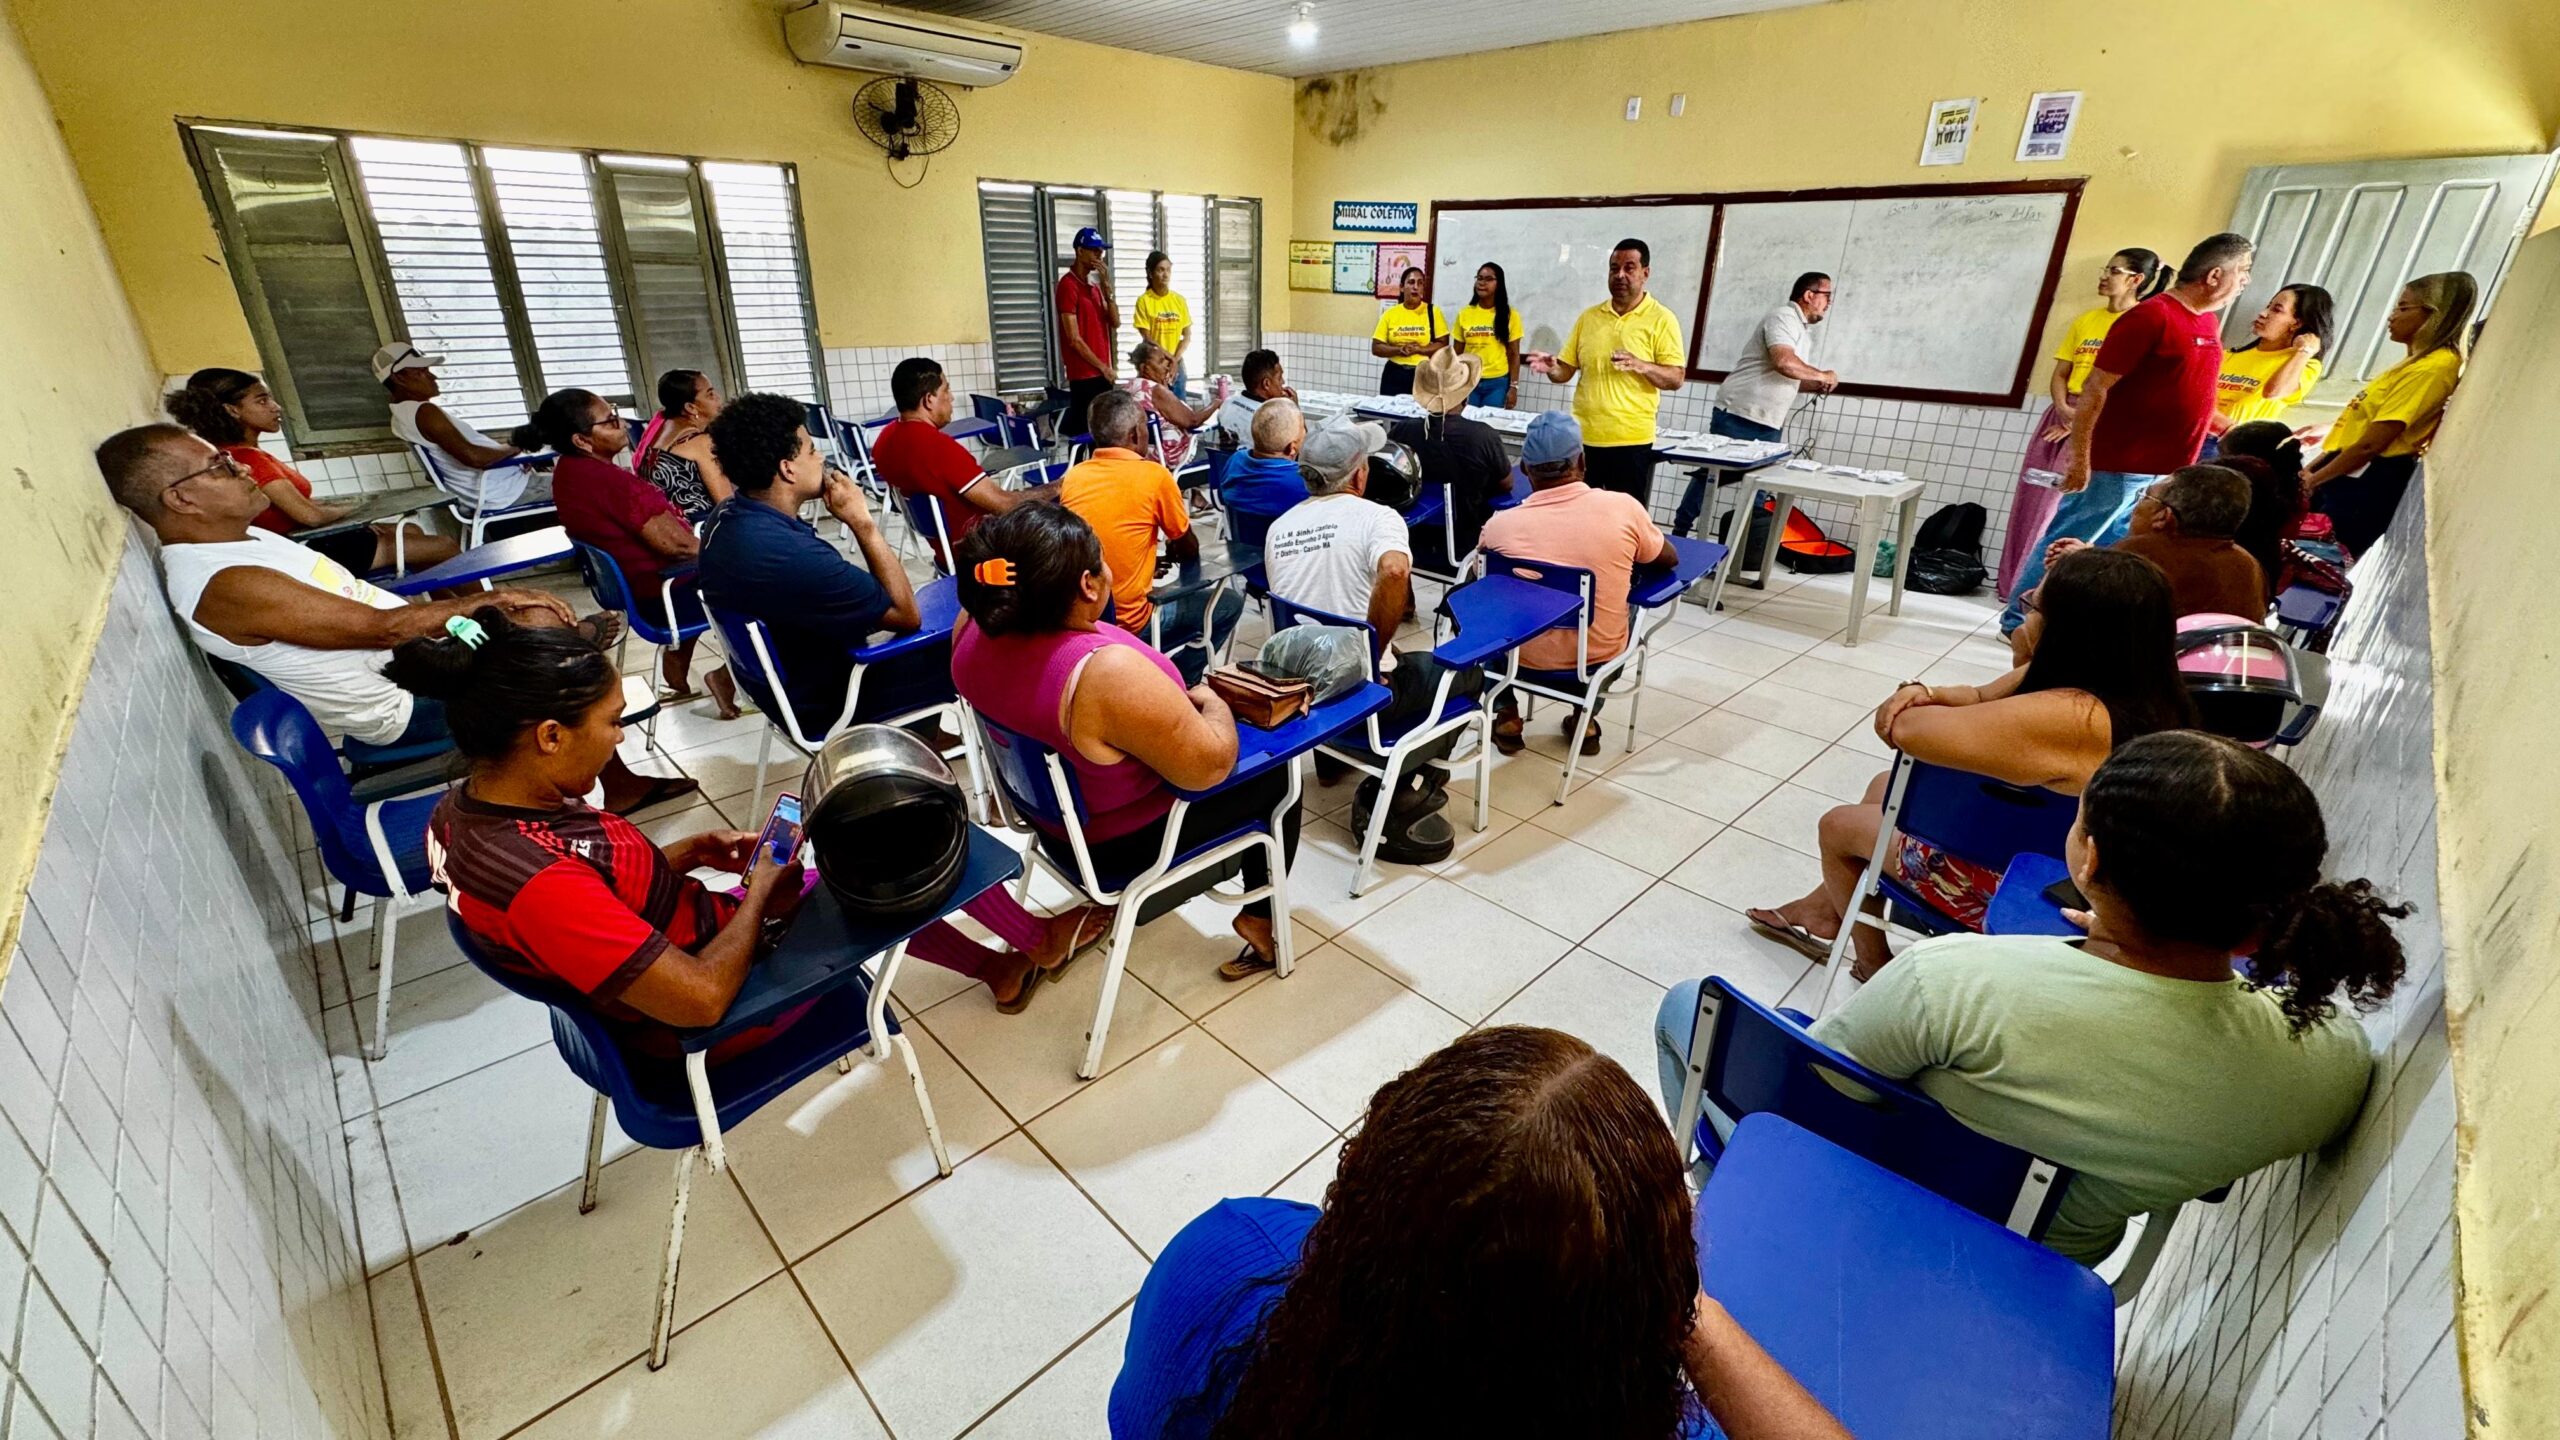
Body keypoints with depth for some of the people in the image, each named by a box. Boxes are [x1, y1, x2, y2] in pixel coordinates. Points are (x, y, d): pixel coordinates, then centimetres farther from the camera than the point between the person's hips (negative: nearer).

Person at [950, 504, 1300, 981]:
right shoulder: (1109, 674, -39)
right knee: (1275, 770, 11)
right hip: (1121, 844, -7)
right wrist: (1213, 702, -9)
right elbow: (1208, 766, -26)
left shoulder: (976, 626, -16)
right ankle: (1262, 917, 22)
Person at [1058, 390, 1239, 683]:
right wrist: (1171, 549, 25)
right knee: (1229, 604, 12)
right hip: (1127, 623, -6)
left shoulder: (1072, 476, 2)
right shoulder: (1154, 475, -13)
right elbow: (1189, 551, 3)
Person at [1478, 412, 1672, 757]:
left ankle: (1506, 716, 26)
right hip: (1599, 657, 1)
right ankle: (1586, 718, 29)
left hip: (1524, 657, -1)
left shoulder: (1500, 524, -16)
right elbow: (1668, 558, 7)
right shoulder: (1623, 507, -13)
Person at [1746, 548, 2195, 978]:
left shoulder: (2070, 718, -37)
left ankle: (1873, 964, 32)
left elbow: (1905, 729, -34)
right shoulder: (2127, 686, -8)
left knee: (1837, 826, 9)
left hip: (2015, 887, -9)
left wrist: (1909, 712, -12)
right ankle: (1826, 906, 39)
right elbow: (1982, 697, 1)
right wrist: (1924, 694, -18)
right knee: (1886, 785, 23)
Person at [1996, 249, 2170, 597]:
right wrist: (2062, 408, -8)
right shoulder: (2085, 320, 13)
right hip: (2062, 415, 5)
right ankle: (2017, 584, 12)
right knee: (2033, 500, 4)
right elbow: (2060, 374, 11)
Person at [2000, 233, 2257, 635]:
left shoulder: (2208, 322, 14)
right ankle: (2019, 620, 8)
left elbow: (2190, 397, 24)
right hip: (2114, 466, -9)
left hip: (2164, 472, 9)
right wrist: (2079, 458, -21)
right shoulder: (2149, 316, -13)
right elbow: (2095, 390, -17)